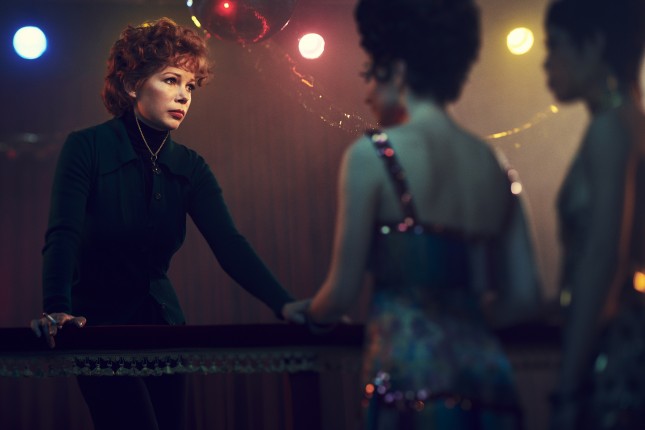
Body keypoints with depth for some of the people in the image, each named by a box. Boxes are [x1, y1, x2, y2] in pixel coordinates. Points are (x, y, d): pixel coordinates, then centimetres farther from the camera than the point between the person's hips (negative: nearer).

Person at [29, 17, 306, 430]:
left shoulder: (189, 167, 0)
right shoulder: (87, 148, -12)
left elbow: (230, 244, -11)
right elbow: (63, 234, -24)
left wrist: (285, 304, -28)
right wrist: (57, 309, -43)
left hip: (161, 322, 5)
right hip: (99, 323, -5)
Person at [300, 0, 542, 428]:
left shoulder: (372, 154, -5)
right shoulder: (492, 163, 11)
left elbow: (344, 291, -3)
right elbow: (524, 296, 12)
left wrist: (313, 314, 19)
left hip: (413, 373, -5)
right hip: (489, 368, 6)